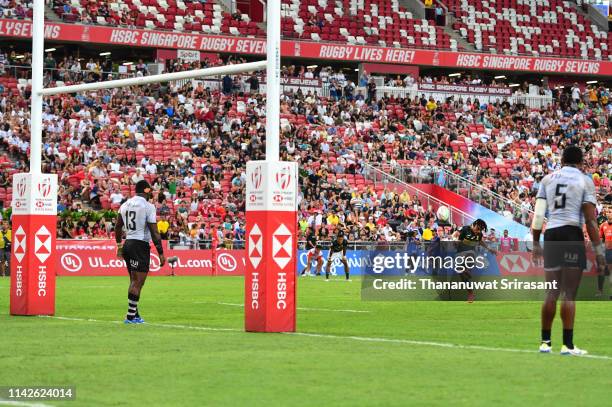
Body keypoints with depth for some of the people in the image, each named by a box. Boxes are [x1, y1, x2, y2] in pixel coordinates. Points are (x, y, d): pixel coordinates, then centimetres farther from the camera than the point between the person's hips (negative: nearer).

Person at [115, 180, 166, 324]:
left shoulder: (125, 205, 11)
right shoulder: (148, 206, -10)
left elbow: (117, 227, 19)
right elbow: (154, 232, -13)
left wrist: (119, 245, 31)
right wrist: (161, 253, -9)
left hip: (128, 243, 8)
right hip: (140, 246, -8)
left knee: (134, 281, 15)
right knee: (137, 283, -5)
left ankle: (134, 314, 18)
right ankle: (131, 316, -6)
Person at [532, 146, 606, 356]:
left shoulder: (547, 179, 13)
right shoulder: (585, 181, 2)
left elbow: (538, 215, 9)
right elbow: (590, 219, -5)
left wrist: (536, 244, 17)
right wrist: (599, 251, -3)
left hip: (551, 235, 4)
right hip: (572, 234, -4)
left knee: (552, 293, 11)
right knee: (569, 294, -3)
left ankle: (545, 342, 13)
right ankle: (567, 344, -5)